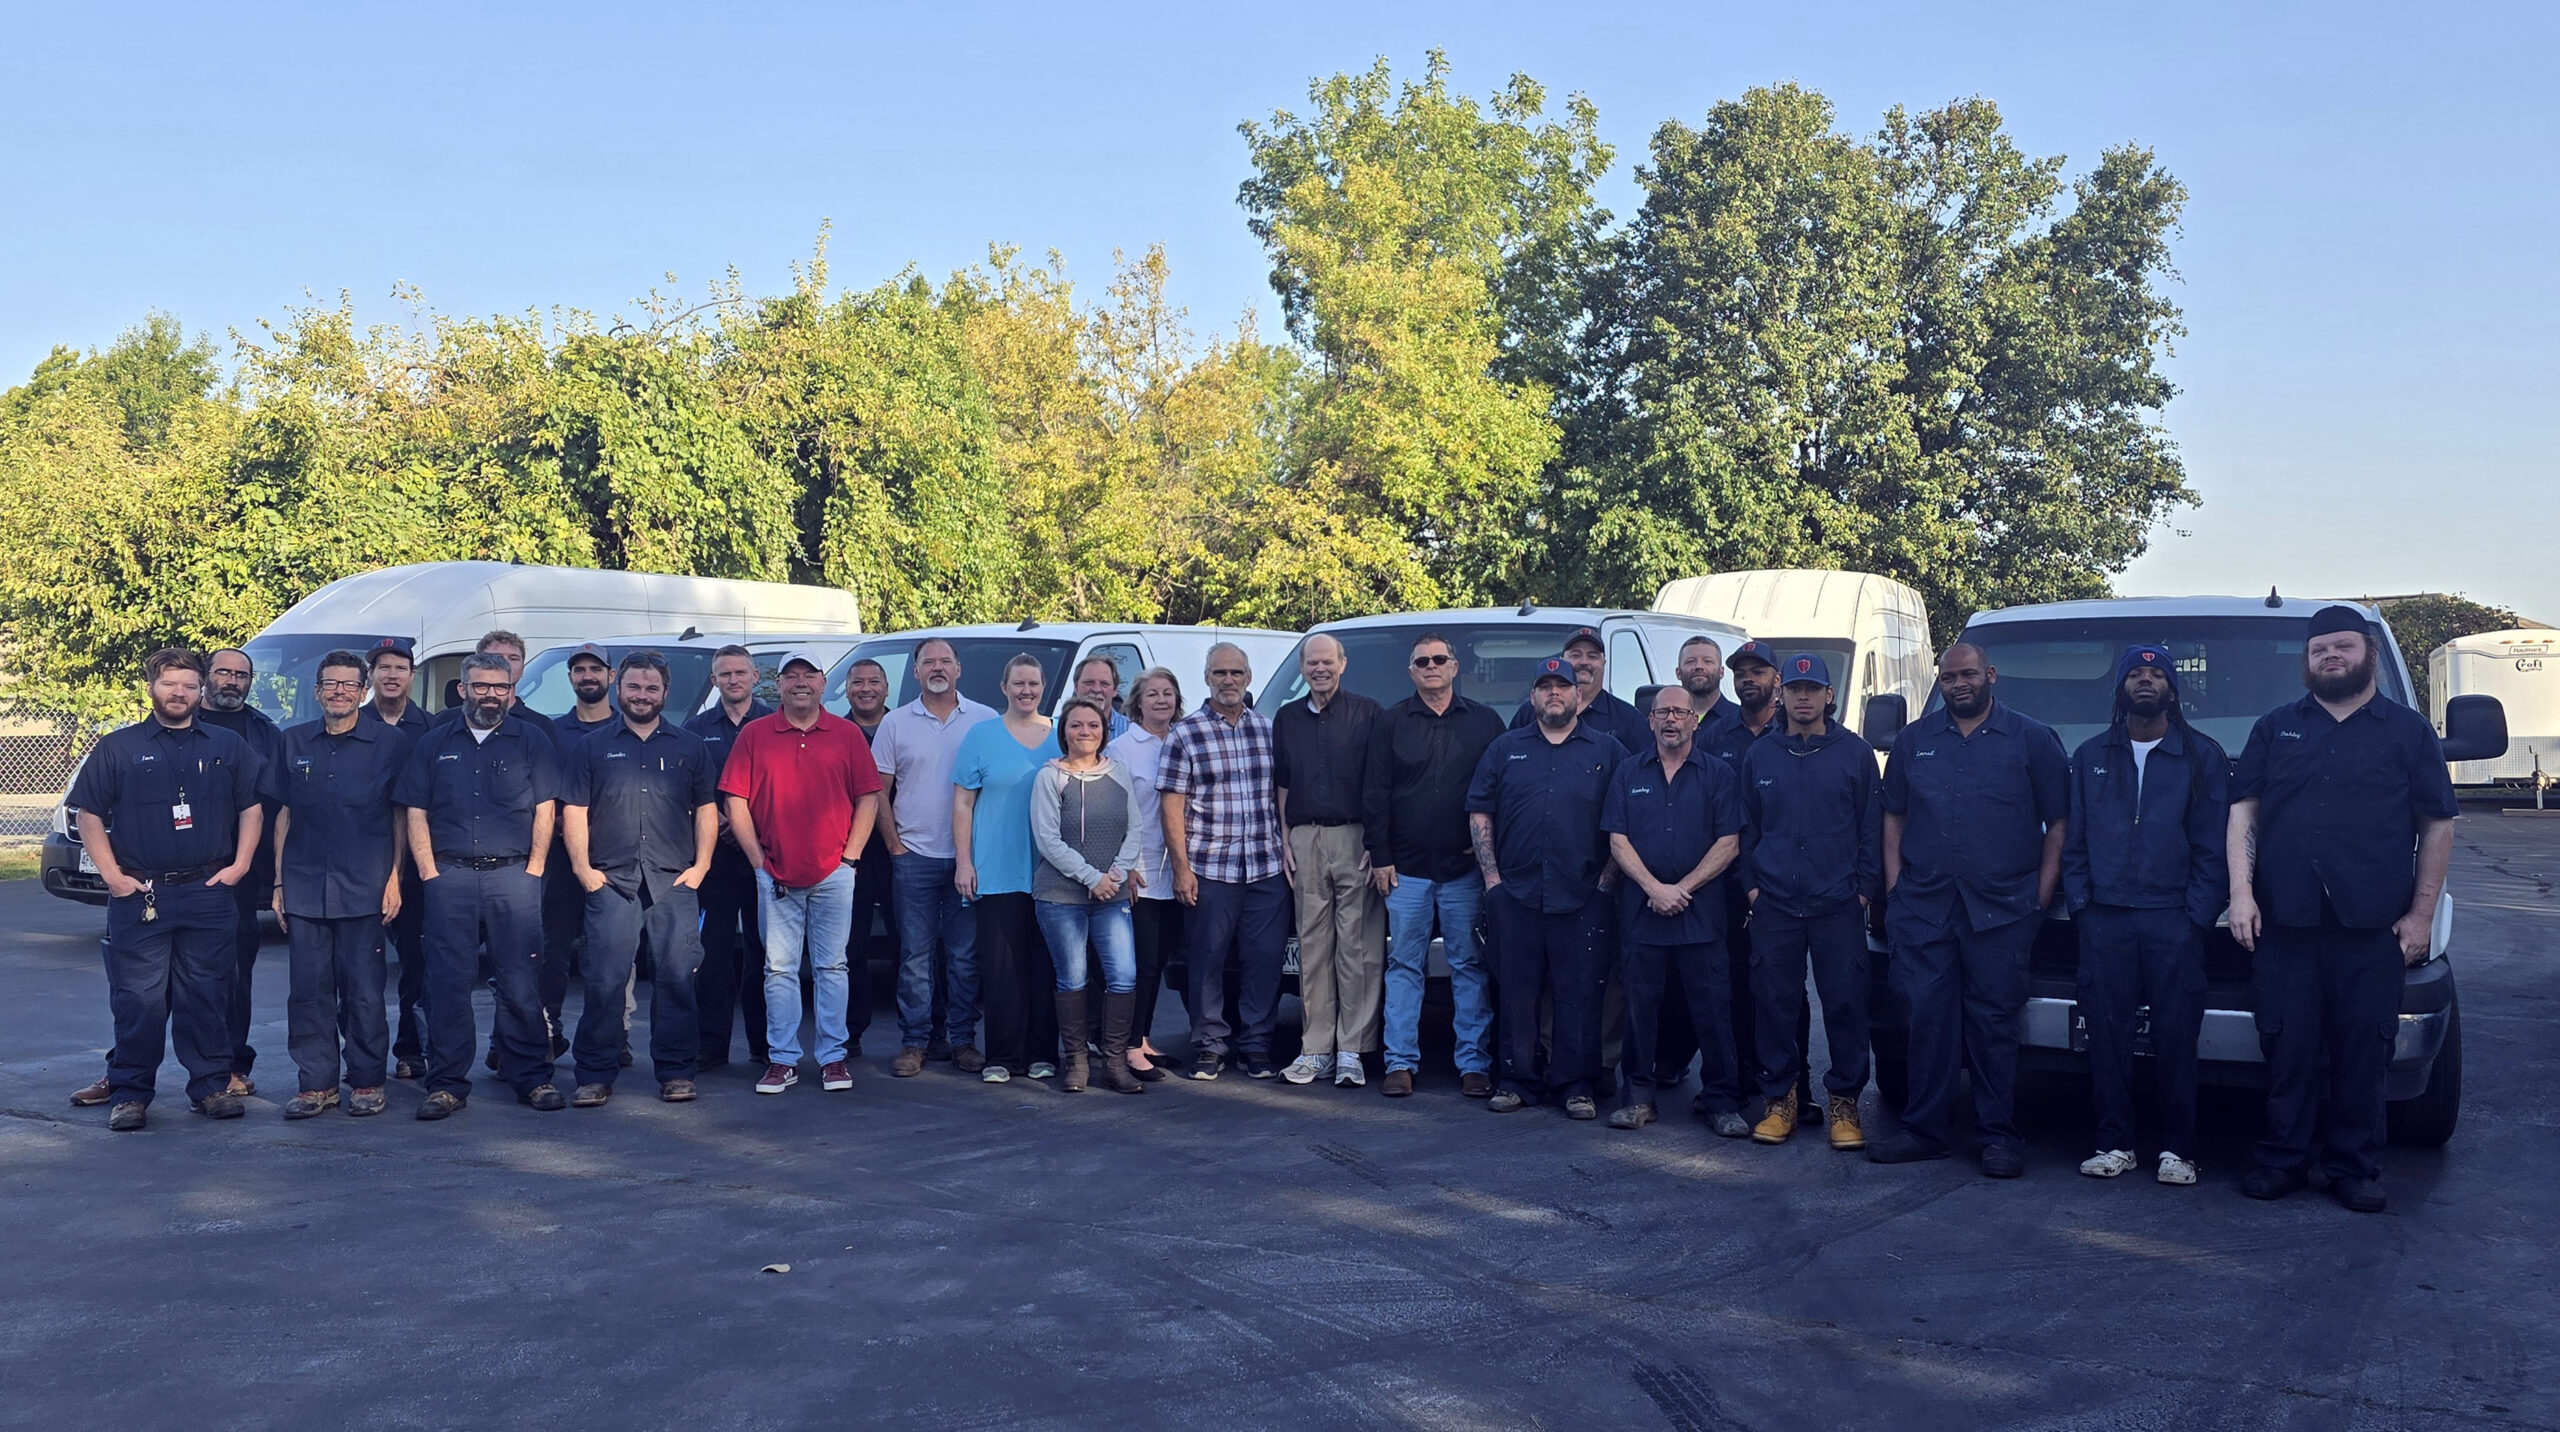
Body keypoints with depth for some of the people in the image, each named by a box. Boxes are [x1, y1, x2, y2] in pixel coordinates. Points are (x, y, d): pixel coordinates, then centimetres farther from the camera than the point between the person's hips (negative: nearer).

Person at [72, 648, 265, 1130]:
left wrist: (240, 864, 2)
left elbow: (252, 806, 13)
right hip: (139, 894, -1)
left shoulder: (228, 747, 11)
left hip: (209, 895, 1)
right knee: (138, 999, -1)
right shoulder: (118, 747, 5)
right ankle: (130, 1094, 6)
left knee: (207, 996, 5)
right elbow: (89, 814, 5)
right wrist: (112, 874, -4)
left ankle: (211, 1085, 13)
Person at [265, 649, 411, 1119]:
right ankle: (316, 1083, 13)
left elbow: (401, 815, 4)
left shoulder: (390, 741, 2)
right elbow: (283, 814, 14)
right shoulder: (295, 743, 12)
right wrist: (278, 883, 9)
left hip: (364, 888, -3)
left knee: (363, 990, 1)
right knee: (309, 989, 4)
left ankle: (366, 1082, 10)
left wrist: (394, 878, -3)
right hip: (304, 888, 3)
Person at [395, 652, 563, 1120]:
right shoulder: (434, 744, 13)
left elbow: (545, 809, 6)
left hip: (513, 875, -1)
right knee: (448, 983, 0)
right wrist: (428, 870, 0)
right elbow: (416, 813, 10)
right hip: (450, 876, 1)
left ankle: (530, 1077, 7)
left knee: (521, 982, -1)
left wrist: (533, 869, -2)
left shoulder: (530, 741, 10)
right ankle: (447, 1085, 6)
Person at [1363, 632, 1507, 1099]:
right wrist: (1380, 857, 0)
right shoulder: (1391, 723, 7)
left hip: (1466, 868, 0)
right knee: (1404, 965, 3)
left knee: (1470, 966, 2)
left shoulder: (1484, 722, 7)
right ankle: (1401, 1062, 7)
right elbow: (1375, 794, 5)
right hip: (1406, 868, 1)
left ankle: (1474, 1063, 7)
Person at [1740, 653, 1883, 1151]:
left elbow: (1872, 828, 5)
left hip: (1838, 904, -1)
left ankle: (1844, 1101, 9)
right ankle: (1781, 1098, 14)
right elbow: (1745, 828, 13)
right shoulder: (1759, 756, 10)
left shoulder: (1855, 753, 5)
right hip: (1774, 904, 2)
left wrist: (1864, 887, -2)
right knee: (1775, 1002, 3)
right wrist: (1750, 883, 4)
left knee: (1845, 1003, -2)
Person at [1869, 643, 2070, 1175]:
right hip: (1923, 907, 3)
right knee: (1928, 1018, 3)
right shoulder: (1913, 740, 13)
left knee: (1994, 1021, 0)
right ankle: (1925, 1129, 11)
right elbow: (1893, 815, 15)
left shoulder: (2033, 740, 5)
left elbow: (2058, 822, 5)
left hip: (2002, 909, -2)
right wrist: (1893, 884, 5)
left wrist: (2042, 894, -3)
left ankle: (2000, 1135, 9)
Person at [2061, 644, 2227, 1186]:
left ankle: (2177, 1148, 7)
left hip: (2174, 921, -2)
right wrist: (2079, 904, 2)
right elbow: (2073, 840, 13)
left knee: (2176, 1035, -1)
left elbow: (2213, 847, 4)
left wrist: (2198, 915, -5)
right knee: (2107, 1031, 0)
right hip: (2104, 918, 2)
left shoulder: (2203, 756, 8)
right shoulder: (2090, 756, 15)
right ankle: (2114, 1143, 8)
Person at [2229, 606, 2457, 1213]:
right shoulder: (2275, 728, 12)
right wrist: (2241, 892, -3)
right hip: (2284, 920, 1)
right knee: (2288, 1048, 4)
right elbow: (2244, 810, 9)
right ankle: (2283, 1159, 13)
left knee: (2363, 1051, 3)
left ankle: (2354, 1168, 12)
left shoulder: (2408, 731, 8)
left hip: (2373, 928, -1)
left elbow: (2438, 826, 7)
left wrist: (2421, 913, 0)